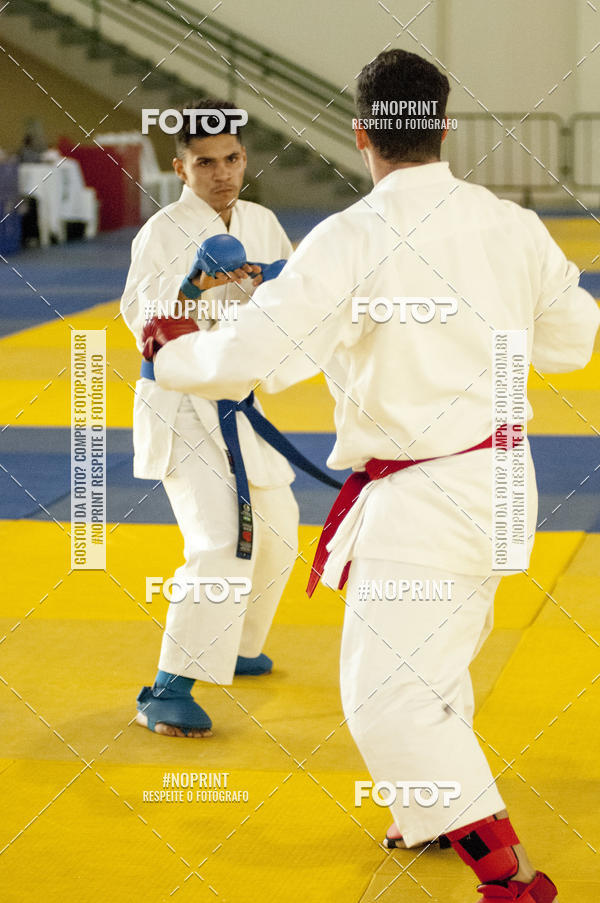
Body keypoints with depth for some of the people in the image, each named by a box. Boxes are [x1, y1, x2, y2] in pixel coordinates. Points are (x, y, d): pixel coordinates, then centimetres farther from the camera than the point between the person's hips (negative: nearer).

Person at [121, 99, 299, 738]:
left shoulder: (260, 223, 5)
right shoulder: (164, 231, -15)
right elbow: (140, 317, -24)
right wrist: (194, 283, -40)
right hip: (181, 406, -8)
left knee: (274, 534, 21)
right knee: (220, 546, -22)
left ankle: (232, 646, 44)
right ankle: (167, 693, -18)